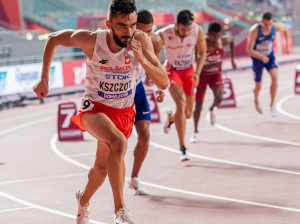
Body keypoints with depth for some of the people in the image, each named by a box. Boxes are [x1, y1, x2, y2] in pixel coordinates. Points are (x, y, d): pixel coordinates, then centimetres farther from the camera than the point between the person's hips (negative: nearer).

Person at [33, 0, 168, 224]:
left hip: (124, 111, 4)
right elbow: (53, 39, -6)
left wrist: (142, 60, -38)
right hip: (95, 107, -4)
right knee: (118, 143, -34)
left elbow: (164, 83, -23)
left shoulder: (141, 40, -22)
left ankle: (84, 200, 53)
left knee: (103, 165, 21)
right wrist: (44, 79, -6)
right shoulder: (91, 40, -25)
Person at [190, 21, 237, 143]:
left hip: (216, 73, 2)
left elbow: (232, 40, 11)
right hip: (202, 74, -2)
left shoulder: (224, 41, -15)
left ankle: (212, 110, 12)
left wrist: (232, 59, 11)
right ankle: (195, 132, 22)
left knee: (219, 97, -25)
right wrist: (214, 64, -44)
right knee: (198, 105, 3)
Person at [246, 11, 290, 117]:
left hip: (270, 57, 2)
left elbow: (285, 28, 9)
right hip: (257, 58, -2)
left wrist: (287, 45, 11)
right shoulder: (255, 31, -28)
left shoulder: (276, 27, -18)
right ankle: (256, 101, 44)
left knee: (275, 77, -25)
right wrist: (261, 57, -43)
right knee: (258, 87, 7)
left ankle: (272, 105, -13)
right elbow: (249, 50, -27)